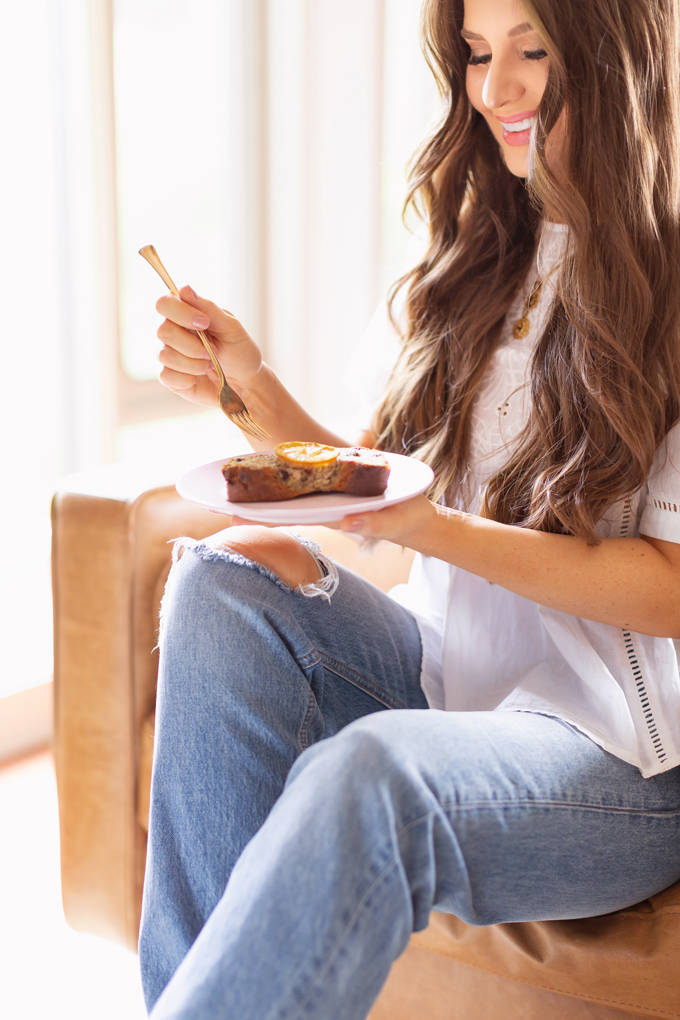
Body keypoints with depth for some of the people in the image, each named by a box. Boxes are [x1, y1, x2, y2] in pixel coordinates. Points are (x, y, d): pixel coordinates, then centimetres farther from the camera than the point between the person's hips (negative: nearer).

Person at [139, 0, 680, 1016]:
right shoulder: (482, 262, 11)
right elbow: (390, 489, 11)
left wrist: (437, 529, -23)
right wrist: (258, 392, -4)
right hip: (451, 670, 7)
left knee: (373, 771, -35)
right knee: (224, 578, -18)